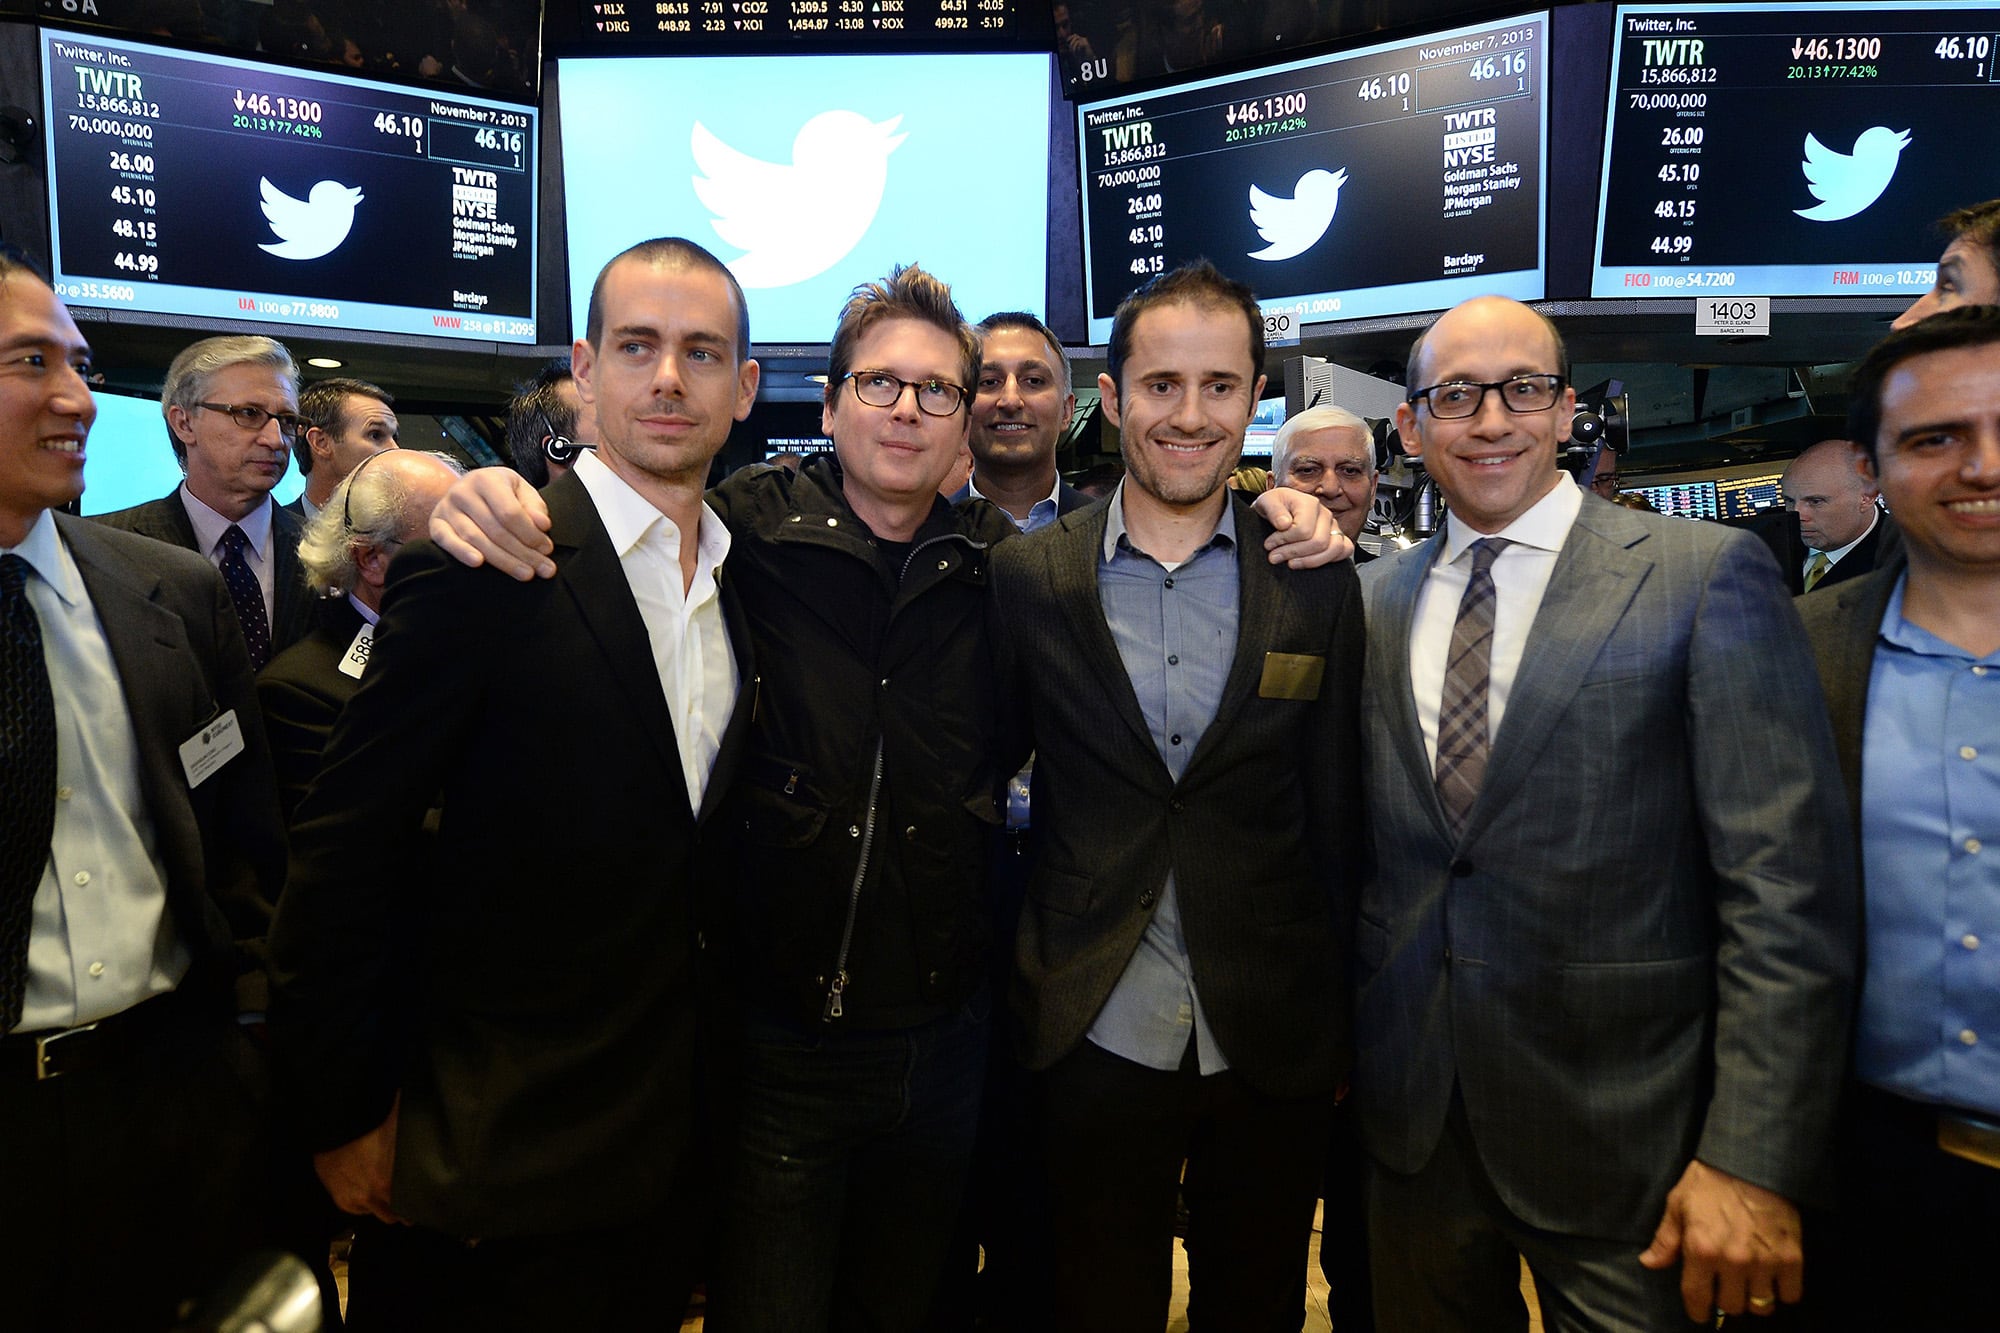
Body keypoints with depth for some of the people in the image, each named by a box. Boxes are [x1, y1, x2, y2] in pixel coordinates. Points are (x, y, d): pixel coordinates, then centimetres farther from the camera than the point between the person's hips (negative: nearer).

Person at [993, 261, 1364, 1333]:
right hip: (1095, 1039, -1)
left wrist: (1337, 1022, 6)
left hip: (1275, 1047, 1)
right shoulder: (1025, 578, -5)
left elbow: (1335, 820, 3)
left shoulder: (1317, 584, -2)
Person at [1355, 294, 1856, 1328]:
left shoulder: (1707, 576, -8)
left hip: (1618, 1131, -3)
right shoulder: (1376, 599, 5)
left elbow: (1787, 890, -13)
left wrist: (1754, 1160, -16)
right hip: (1411, 1116, 4)